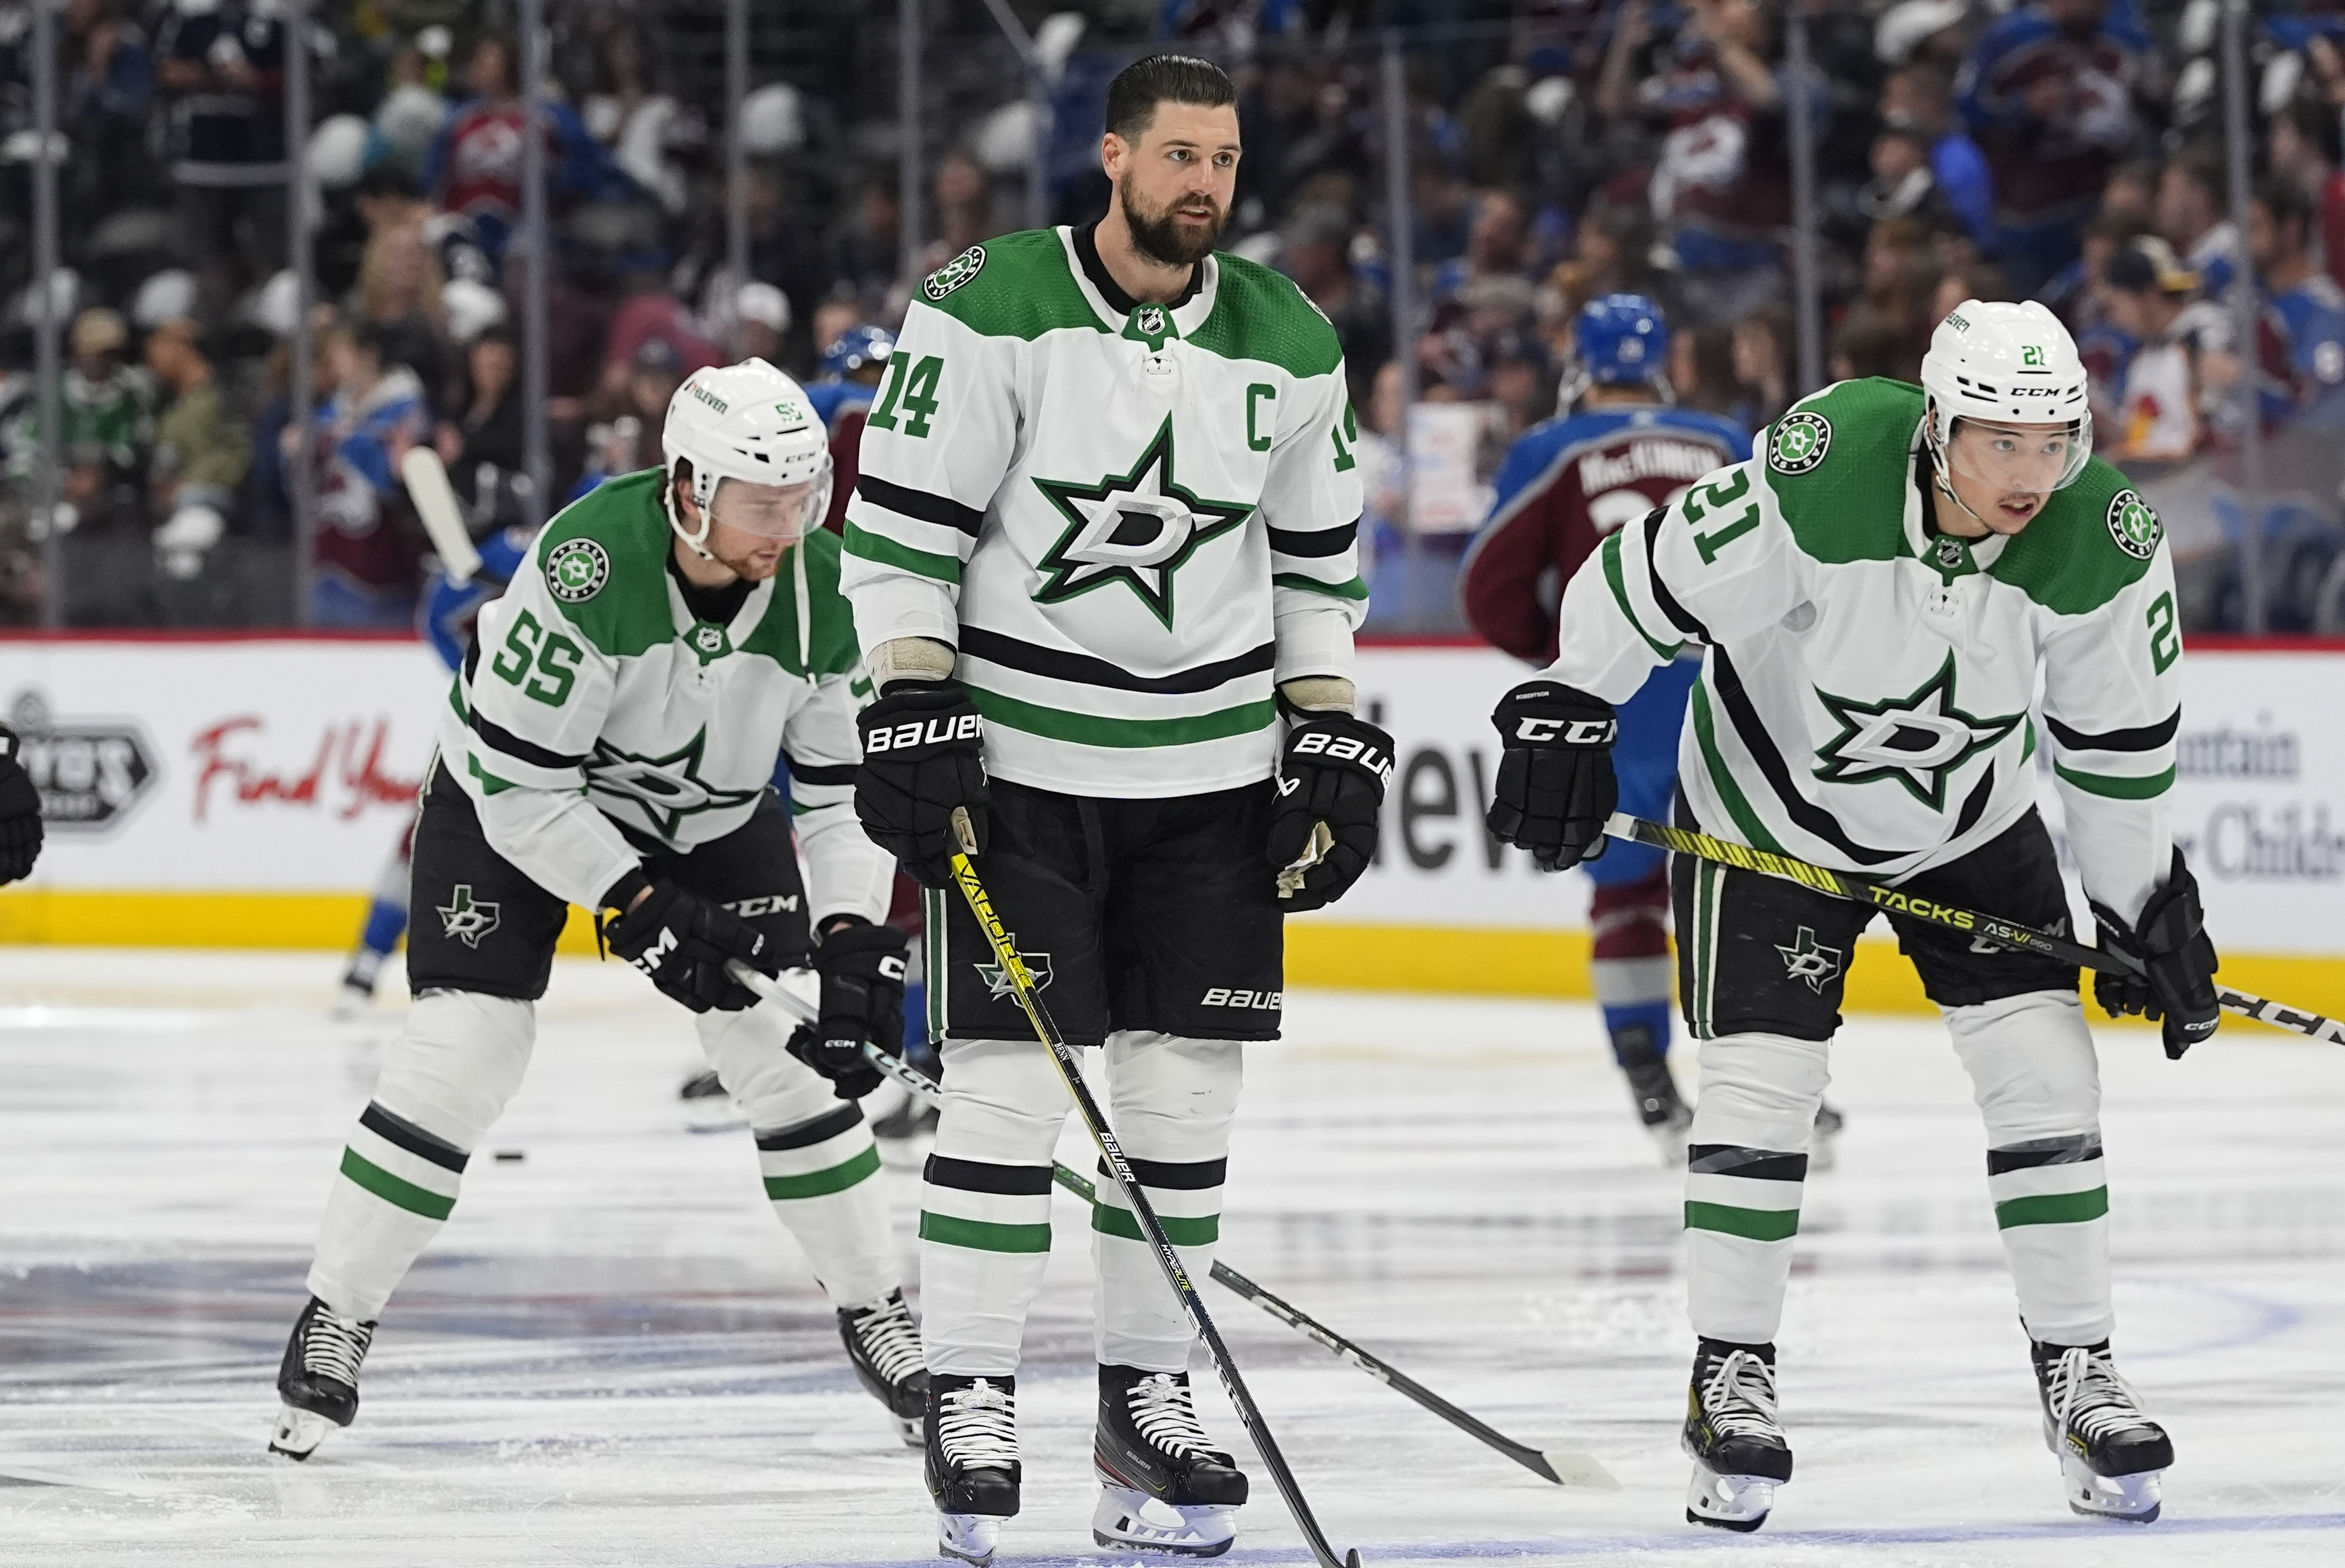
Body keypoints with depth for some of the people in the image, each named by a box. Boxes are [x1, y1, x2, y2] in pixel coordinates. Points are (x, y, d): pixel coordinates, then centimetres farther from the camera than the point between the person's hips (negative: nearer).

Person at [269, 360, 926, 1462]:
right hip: (511, 797, -4)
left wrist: (853, 938, -23)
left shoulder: (821, 593, -20)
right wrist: (638, 906, -30)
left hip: (711, 815, 4)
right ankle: (335, 1319, -3)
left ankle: (874, 1315, 12)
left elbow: (844, 788, -10)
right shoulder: (588, 564, -35)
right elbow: (519, 778, -29)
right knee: (467, 1043, -16)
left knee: (796, 1052, -5)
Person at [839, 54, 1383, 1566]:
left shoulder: (1287, 344, 2)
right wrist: (909, 710, -15)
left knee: (1186, 1085, 5)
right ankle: (971, 1404, -1)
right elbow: (902, 524, -9)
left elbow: (1317, 559, 12)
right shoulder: (991, 310, -12)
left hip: (1213, 762, 4)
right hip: (1018, 752, -4)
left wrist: (1335, 741, 7)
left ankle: (1148, 1396, 15)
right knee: (1008, 1077, -7)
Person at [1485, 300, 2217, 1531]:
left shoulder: (2104, 546, -23)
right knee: (1760, 1077, -7)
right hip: (1773, 808, -3)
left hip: (1974, 824, 3)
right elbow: (1655, 578, -20)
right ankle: (1731, 1375, 8)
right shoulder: (1821, 480, -34)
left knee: (2043, 1071, -4)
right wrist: (1567, 715, -12)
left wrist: (2147, 912, 1)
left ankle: (2077, 1378, 8)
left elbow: (2120, 740, -7)